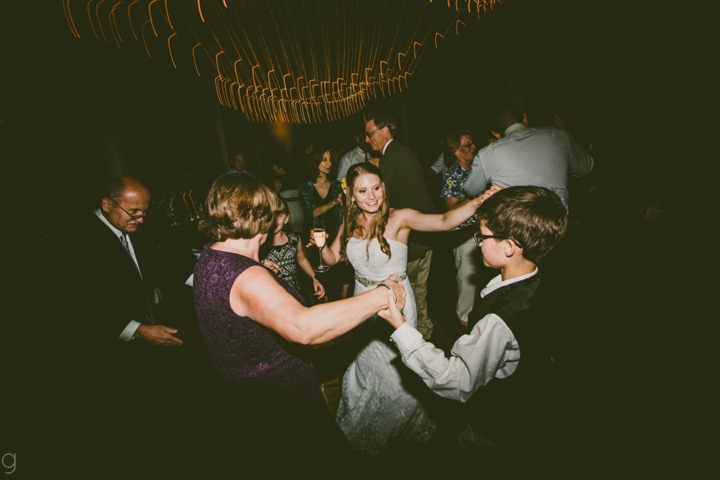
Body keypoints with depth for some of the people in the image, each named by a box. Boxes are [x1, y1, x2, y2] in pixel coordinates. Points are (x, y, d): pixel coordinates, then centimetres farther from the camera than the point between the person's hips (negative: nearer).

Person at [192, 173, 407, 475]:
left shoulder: (209, 257, -3)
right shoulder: (246, 277, -35)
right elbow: (303, 327, -51)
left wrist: (262, 270, 18)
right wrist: (383, 295, -44)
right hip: (280, 406, -8)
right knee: (306, 464, 20)